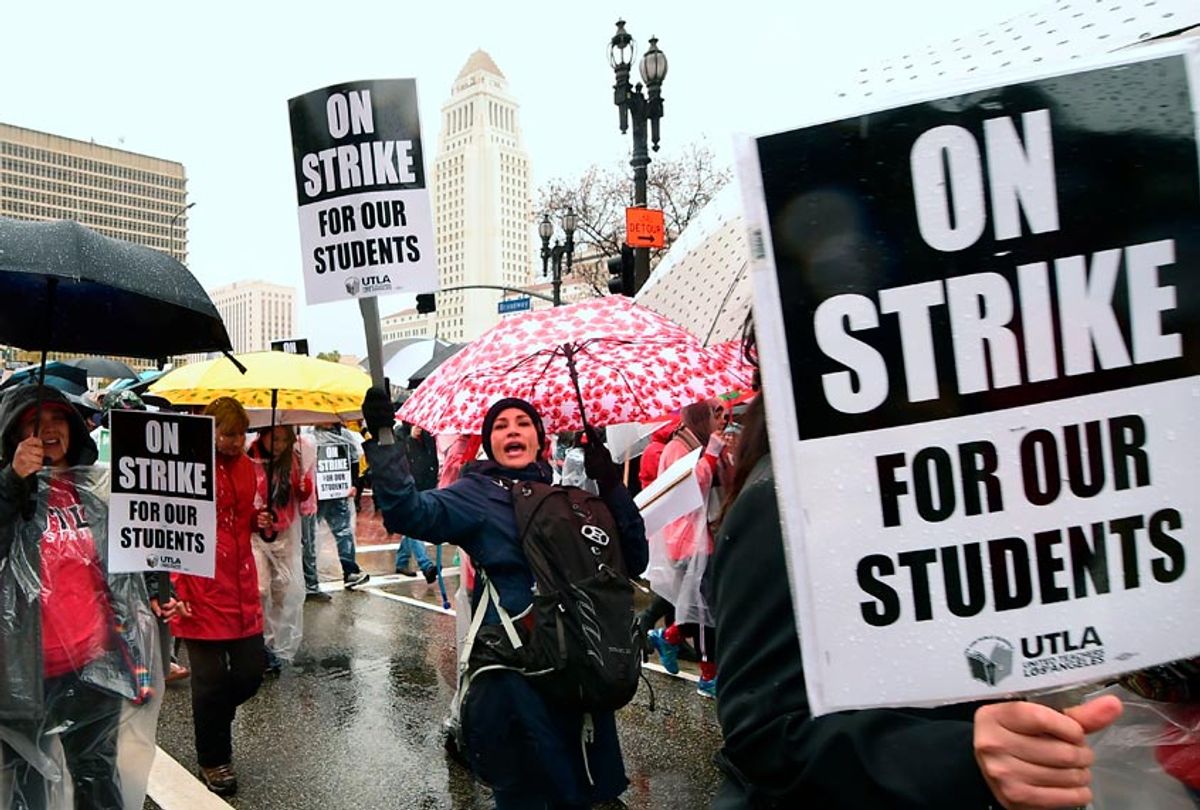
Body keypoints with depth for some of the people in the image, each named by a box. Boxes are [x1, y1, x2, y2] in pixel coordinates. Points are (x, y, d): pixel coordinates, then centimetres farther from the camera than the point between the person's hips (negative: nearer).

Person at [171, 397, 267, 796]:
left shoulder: (249, 468, 8)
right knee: (211, 679, 4)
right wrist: (175, 588, -14)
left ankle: (215, 720, 39)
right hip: (201, 590, -5)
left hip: (242, 589, 5)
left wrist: (263, 521, -1)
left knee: (251, 672, 8)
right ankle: (213, 760, 25)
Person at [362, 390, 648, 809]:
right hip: (516, 669, -4)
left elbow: (633, 560, 5)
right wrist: (383, 442, -33)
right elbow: (411, 511, -21)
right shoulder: (477, 493, -1)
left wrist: (612, 488, -6)